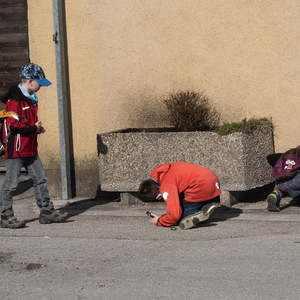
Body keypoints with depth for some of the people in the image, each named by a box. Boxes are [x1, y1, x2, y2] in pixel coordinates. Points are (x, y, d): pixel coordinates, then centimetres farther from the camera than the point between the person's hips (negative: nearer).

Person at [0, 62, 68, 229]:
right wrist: (35, 129, -13)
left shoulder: (31, 98, 14)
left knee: (40, 179, 10)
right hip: (15, 149, -9)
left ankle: (47, 212, 15)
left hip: (30, 148, 9)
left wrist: (37, 126, 5)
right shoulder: (14, 99, -16)